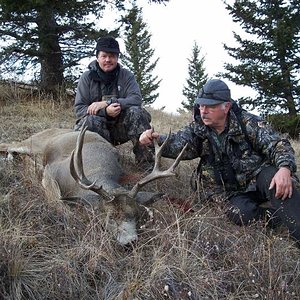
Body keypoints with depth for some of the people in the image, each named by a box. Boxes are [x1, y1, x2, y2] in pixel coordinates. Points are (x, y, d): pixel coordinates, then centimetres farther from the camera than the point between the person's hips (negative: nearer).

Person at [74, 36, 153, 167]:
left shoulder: (126, 75, 3)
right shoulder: (87, 77, -1)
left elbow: (136, 99, -14)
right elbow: (79, 109, -8)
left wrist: (107, 103, -25)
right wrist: (105, 111, -26)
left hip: (120, 127, 2)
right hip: (96, 126, -1)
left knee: (136, 111, -25)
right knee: (92, 120, -34)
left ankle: (144, 156, -24)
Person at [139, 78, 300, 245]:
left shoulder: (248, 122, -8)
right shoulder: (197, 129, -1)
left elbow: (278, 145, -13)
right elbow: (177, 144, -17)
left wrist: (285, 168, -34)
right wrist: (157, 139, -39)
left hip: (257, 179, -1)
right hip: (231, 191, 2)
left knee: (272, 177, -35)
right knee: (241, 214, -30)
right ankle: (281, 216, -12)